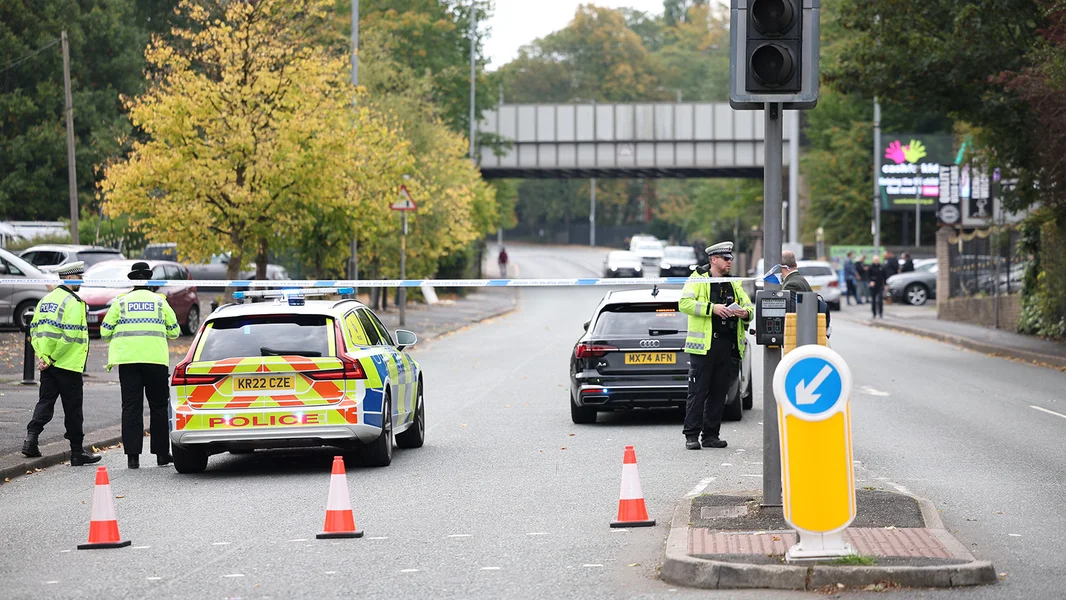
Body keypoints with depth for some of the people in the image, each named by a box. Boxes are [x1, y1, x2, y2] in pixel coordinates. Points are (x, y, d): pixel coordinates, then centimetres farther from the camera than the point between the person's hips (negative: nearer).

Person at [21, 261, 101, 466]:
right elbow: (69, 335, -21)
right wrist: (52, 358, -14)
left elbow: (34, 329, 11)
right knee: (73, 408, 1)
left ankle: (31, 437, -12)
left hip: (48, 364, 7)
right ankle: (77, 452, 7)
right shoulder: (73, 302, -13)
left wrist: (43, 355, 4)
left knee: (45, 401, 9)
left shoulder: (46, 300, 13)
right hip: (68, 365, -7)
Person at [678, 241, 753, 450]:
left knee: (719, 392, 7)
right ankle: (691, 435, -3)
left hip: (726, 345, 6)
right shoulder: (698, 279, 0)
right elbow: (684, 303, -12)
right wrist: (712, 308, -21)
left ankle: (711, 435, 13)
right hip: (704, 344, -6)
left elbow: (748, 306, 19)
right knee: (698, 391, -6)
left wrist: (746, 313, -6)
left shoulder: (734, 283, 18)